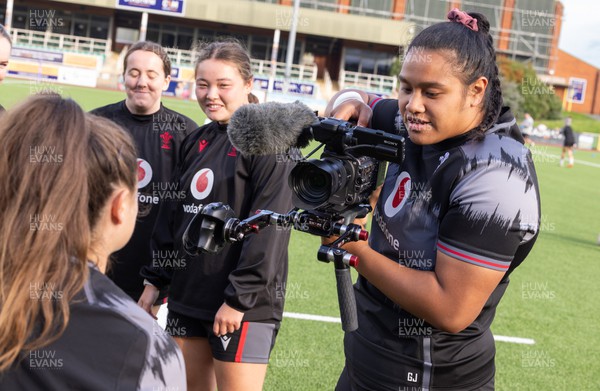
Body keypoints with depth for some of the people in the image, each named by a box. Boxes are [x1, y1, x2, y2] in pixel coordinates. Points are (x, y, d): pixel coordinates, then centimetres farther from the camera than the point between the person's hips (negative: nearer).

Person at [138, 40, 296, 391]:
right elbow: (174, 215, 17)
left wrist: (241, 297, -19)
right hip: (187, 295, 7)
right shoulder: (198, 141, 13)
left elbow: (269, 228, -17)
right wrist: (156, 279, 14)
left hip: (243, 305, -7)